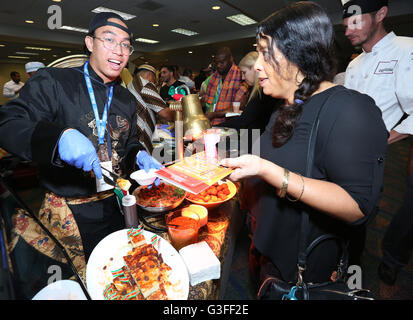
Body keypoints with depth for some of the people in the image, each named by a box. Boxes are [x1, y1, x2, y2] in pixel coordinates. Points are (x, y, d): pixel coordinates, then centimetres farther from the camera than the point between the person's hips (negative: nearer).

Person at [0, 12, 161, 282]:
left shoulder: (127, 99, 8)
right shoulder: (53, 82, -9)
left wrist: (140, 156, -8)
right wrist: (59, 136, -35)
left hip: (116, 205, 5)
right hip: (69, 213, -4)